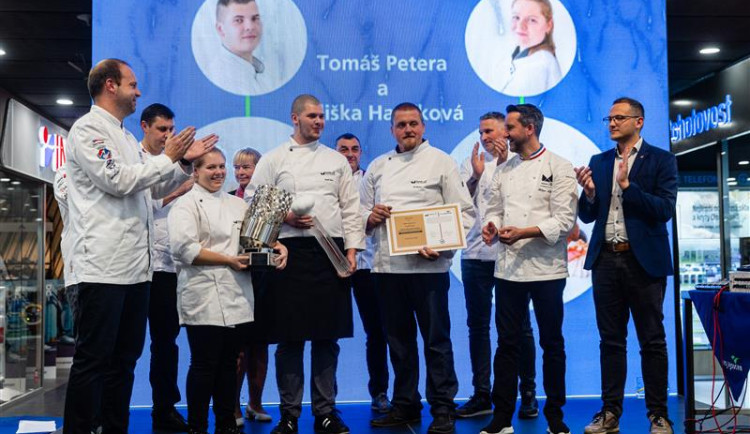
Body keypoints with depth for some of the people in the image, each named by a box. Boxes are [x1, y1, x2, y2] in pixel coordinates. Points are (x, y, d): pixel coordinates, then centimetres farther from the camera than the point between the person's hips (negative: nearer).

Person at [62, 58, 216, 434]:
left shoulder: (125, 137, 20)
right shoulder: (87, 129, -7)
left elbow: (153, 188, 24)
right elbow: (118, 181, -17)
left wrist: (184, 162, 12)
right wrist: (168, 157, -8)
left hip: (135, 263, 9)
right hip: (103, 264, -9)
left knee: (125, 355, 13)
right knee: (93, 359, -3)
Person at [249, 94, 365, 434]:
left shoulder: (337, 160, 14)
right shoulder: (273, 160, 7)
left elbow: (350, 209, 11)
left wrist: (352, 249, 1)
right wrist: (284, 217, -12)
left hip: (331, 253, 2)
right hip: (290, 252, -2)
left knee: (327, 337, 6)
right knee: (290, 338, 1)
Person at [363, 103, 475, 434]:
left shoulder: (440, 162, 3)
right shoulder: (378, 167, 15)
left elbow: (464, 212, -3)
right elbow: (362, 213, 19)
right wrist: (371, 217, -4)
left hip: (428, 266, -4)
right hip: (387, 266, 4)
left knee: (436, 339, -1)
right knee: (399, 339, 12)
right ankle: (405, 405, 25)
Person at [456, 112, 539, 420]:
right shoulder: (471, 162, 13)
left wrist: (505, 164, -15)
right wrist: (476, 176, -10)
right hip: (476, 253, 3)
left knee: (520, 326, 2)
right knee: (477, 324, 6)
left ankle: (528, 394, 13)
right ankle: (482, 395, 15)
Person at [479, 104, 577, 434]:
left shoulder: (558, 167, -5)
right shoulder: (504, 170, 12)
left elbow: (564, 219, -12)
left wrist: (523, 232, -20)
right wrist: (491, 226, -6)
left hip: (545, 268, -4)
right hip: (508, 267, 5)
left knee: (551, 343, 7)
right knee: (507, 342, 8)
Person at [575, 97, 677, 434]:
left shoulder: (661, 160, 0)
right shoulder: (599, 162, 12)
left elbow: (665, 210, -11)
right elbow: (587, 216, 10)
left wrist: (627, 185, -18)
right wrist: (589, 193, -9)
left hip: (643, 261, -4)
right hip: (606, 260, 4)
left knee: (652, 341, 3)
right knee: (611, 340, 8)